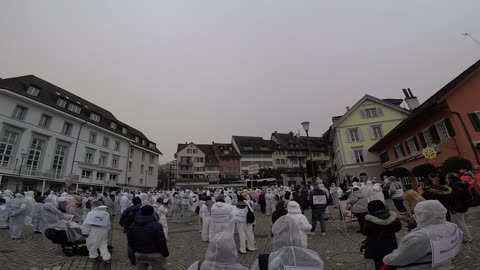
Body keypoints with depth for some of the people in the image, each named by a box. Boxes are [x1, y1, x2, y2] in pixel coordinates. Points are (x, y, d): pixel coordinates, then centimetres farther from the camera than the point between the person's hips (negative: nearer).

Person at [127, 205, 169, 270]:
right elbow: (162, 242, -17)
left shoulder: (133, 226, 0)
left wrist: (132, 257, 19)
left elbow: (130, 243, 7)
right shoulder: (156, 226, -21)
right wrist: (165, 253, -1)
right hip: (155, 255, -5)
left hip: (139, 255, 5)